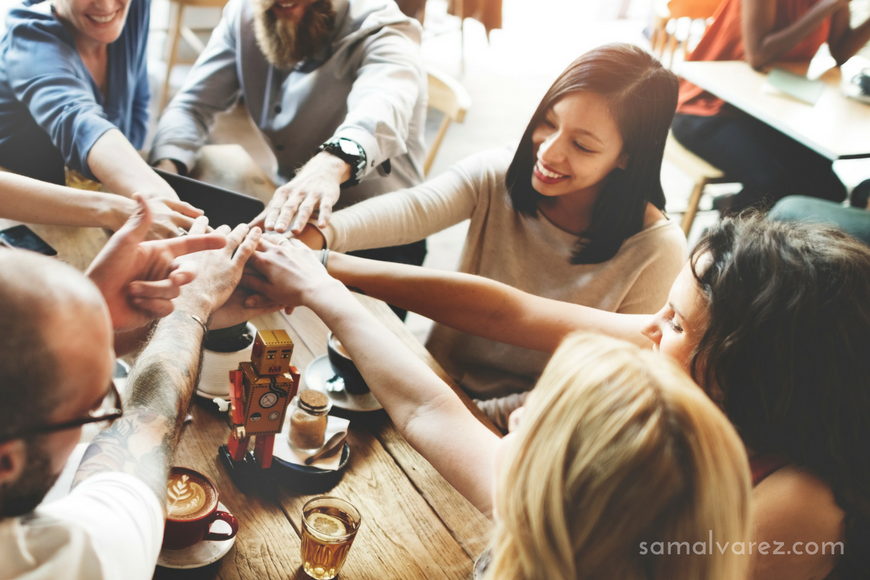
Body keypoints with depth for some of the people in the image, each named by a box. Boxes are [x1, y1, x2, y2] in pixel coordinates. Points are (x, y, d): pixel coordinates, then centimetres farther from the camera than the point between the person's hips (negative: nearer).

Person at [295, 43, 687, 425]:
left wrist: (485, 414, -18)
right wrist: (317, 235, -50)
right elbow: (413, 209, -30)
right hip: (442, 379, 4)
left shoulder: (655, 253, -17)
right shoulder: (497, 175, -11)